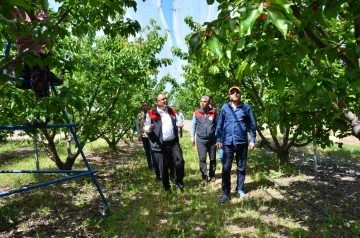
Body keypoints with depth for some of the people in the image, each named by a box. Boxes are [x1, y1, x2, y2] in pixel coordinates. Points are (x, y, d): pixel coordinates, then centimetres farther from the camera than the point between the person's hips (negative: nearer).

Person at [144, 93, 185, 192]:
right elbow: (146, 127, -1)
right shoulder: (151, 113, -5)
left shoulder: (172, 111, 12)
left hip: (173, 143, 4)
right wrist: (150, 129, -24)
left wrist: (178, 124, 3)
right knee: (163, 168, 4)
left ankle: (179, 182, 23)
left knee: (180, 162, -1)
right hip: (160, 145, -4)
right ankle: (166, 187, 25)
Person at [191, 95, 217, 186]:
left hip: (212, 139, 1)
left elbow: (217, 125, 6)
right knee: (202, 159, -4)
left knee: (212, 158, 11)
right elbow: (193, 125, 6)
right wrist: (192, 137, 5)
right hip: (200, 139, -1)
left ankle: (212, 175, 27)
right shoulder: (196, 113, -2)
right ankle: (204, 177, 3)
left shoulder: (214, 112, -3)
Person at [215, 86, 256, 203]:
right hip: (228, 142, 0)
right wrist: (218, 139, 3)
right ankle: (226, 193, 10)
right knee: (226, 168, 1)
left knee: (241, 167, 13)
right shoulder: (225, 107, 2)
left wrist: (252, 140, 2)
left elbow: (252, 124, 5)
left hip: (242, 142, 1)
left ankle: (240, 189, 28)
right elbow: (219, 124, 6)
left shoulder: (246, 107, 1)